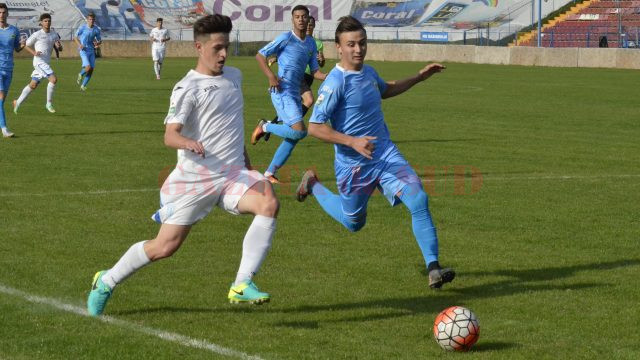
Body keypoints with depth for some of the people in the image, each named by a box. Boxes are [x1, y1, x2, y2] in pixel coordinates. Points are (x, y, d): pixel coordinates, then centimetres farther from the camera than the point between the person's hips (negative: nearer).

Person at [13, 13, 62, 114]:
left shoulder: (54, 34, 9)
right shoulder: (37, 34, -8)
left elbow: (60, 49, 15)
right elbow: (26, 45, 1)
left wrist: (59, 46, -9)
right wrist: (34, 52, -17)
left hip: (46, 63, 7)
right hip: (39, 61, -7)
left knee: (33, 85, 14)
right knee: (53, 79, -21)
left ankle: (18, 102, 27)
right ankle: (49, 103, -11)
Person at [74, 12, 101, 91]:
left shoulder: (96, 29, 3)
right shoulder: (82, 28, -8)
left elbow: (100, 40, 15)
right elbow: (75, 37, 2)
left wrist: (98, 43, -9)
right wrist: (79, 44, -15)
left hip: (91, 51, 5)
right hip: (83, 50, -5)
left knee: (91, 70, 1)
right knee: (88, 67, -21)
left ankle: (83, 85, 17)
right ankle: (80, 75, 13)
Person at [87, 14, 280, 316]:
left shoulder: (234, 76, 12)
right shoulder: (187, 88, -11)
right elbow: (169, 135, -22)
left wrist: (246, 160, 33)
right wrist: (188, 143, -43)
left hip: (234, 174, 5)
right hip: (195, 178, -5)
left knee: (269, 204, -26)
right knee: (165, 247, -1)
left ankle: (242, 285, -24)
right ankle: (106, 282, 25)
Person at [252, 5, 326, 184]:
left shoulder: (311, 43, 14)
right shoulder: (286, 38, -6)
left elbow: (315, 71, 15)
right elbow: (260, 55, -3)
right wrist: (271, 76, -16)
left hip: (295, 93, 8)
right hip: (282, 92, -8)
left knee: (292, 138, 8)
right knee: (299, 132, -20)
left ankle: (269, 173, 18)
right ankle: (265, 127, 3)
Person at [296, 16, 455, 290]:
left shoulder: (368, 72, 4)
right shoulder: (335, 83, -20)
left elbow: (385, 90, 29)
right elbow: (314, 127, -22)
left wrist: (419, 77, 23)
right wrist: (352, 141, -31)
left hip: (386, 154, 5)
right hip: (353, 165, -5)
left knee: (418, 200, -17)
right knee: (354, 223, 16)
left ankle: (433, 269, -17)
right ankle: (312, 184, 42)